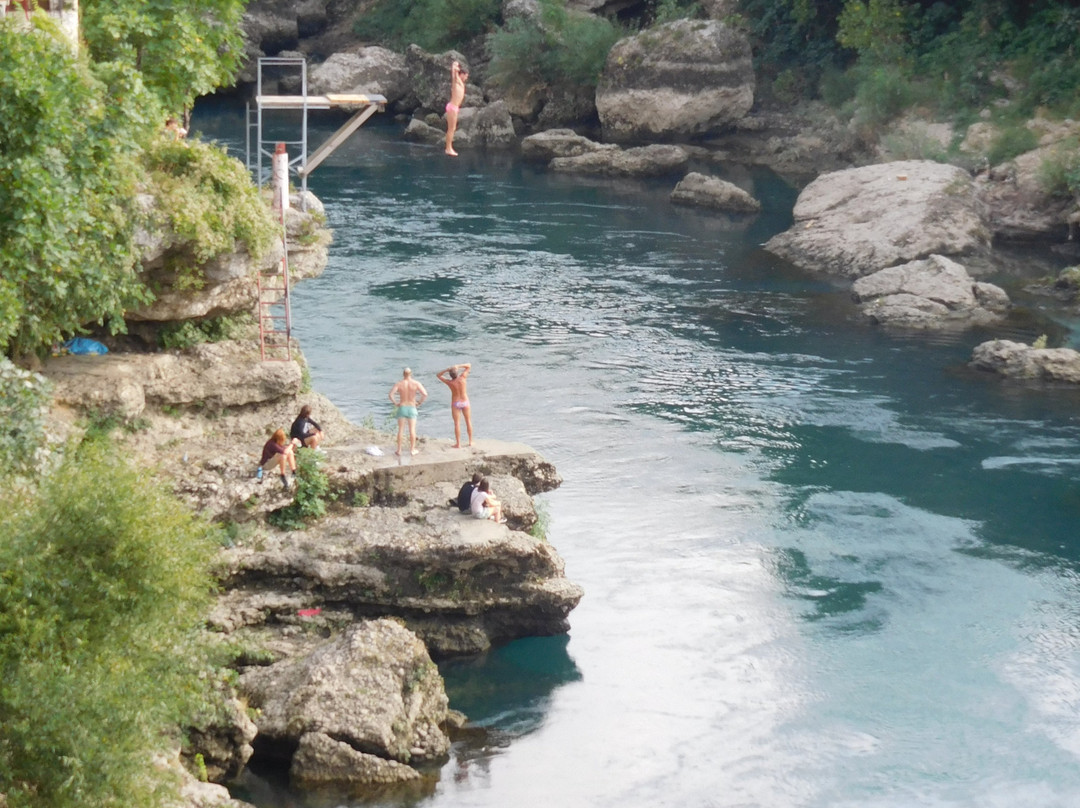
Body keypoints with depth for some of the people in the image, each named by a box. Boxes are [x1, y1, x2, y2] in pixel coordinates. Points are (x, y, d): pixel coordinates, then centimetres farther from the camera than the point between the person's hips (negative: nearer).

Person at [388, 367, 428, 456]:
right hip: (412, 408, -1)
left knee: (400, 429, 7)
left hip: (401, 408, 1)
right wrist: (419, 403, -2)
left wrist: (395, 403, -4)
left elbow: (391, 394, -18)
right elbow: (425, 394, -16)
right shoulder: (416, 383, -7)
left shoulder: (399, 384, -6)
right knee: (412, 430, 7)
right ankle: (412, 449, 13)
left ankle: (399, 450, 9)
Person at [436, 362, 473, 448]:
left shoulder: (449, 382, -17)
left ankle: (458, 444, 0)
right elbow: (469, 366, -3)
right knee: (468, 421, 14)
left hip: (455, 403, -2)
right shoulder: (462, 378, -16)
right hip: (465, 402, 2)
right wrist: (458, 366, -12)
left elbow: (438, 375, -3)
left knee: (457, 424, 1)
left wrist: (447, 370, -13)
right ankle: (470, 441, 19)